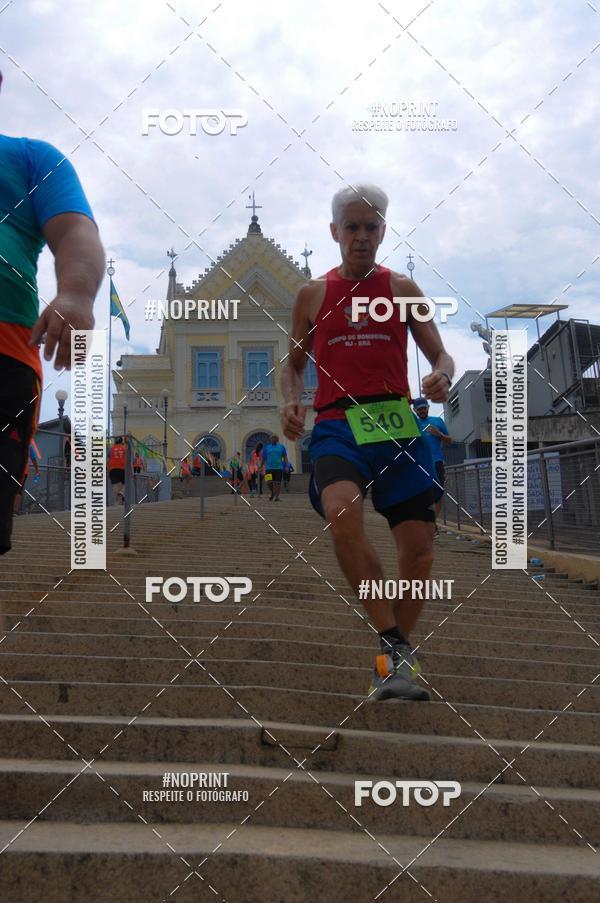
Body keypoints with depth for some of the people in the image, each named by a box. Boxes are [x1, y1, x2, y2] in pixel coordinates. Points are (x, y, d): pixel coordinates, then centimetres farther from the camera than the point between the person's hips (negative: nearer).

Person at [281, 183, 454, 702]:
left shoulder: (403, 289, 13)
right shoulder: (313, 295, 14)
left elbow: (441, 356, 9)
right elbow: (294, 363, 21)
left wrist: (443, 377, -15)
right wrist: (292, 400, -1)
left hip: (398, 425, 1)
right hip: (337, 425, -1)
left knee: (419, 546, -3)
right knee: (342, 512, -32)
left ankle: (396, 657, 20)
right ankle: (394, 645, -22)